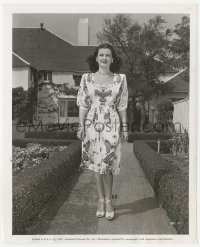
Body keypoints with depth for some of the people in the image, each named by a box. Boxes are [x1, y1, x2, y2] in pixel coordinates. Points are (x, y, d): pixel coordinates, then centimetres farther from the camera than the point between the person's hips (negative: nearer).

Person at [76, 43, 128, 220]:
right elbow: (83, 104, 4)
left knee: (106, 163, -6)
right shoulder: (87, 78, 4)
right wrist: (81, 126, -2)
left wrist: (125, 127, 2)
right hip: (92, 124, 1)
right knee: (97, 163, 8)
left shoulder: (120, 78, 4)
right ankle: (102, 200, 23)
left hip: (111, 125, -1)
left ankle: (108, 201, 14)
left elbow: (122, 106, 5)